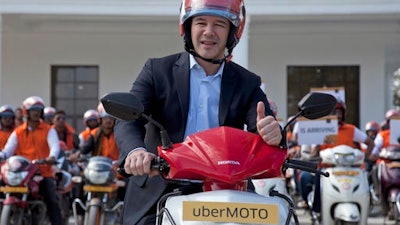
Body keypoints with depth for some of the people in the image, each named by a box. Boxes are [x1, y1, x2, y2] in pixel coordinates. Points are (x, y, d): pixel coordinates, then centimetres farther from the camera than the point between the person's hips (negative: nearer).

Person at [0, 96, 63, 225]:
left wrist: (52, 156, -34)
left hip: (44, 173, -2)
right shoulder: (18, 132, 12)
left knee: (52, 202, -11)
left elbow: (55, 146, -11)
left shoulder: (48, 130, 7)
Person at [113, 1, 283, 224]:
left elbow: (264, 131, -6)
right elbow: (128, 120, -8)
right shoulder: (157, 70, 4)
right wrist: (135, 150, -32)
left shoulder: (247, 84, 8)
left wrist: (273, 133, -33)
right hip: (157, 200, -1)